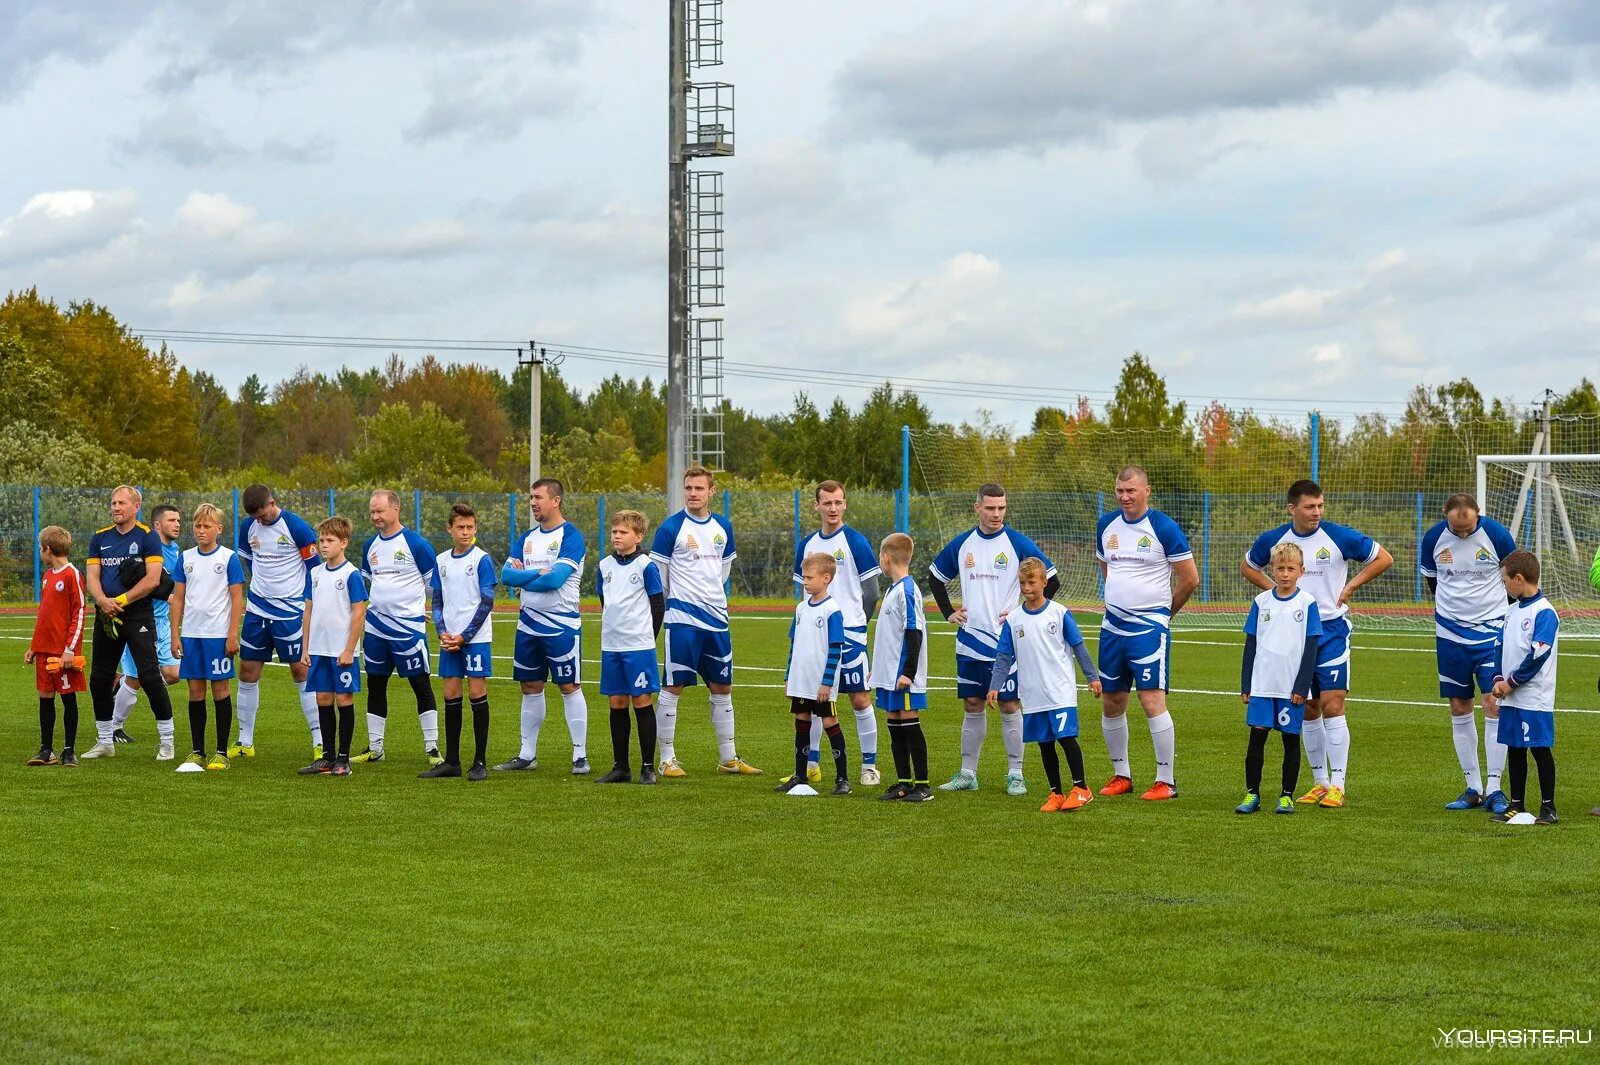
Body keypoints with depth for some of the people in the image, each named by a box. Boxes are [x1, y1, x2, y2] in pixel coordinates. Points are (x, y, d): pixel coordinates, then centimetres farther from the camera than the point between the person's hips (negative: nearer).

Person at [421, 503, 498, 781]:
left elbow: (487, 602, -8)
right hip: (450, 639, 5)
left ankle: (480, 762, 1)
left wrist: (464, 636, -12)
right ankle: (451, 761, 12)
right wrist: (442, 632, -4)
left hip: (476, 638, -5)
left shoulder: (482, 559, -5)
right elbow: (436, 601, 13)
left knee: (477, 693, -4)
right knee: (450, 696, 6)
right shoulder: (441, 561, 9)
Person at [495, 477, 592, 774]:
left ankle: (580, 756, 2)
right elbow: (506, 575, 2)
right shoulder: (529, 537, 11)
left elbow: (555, 579, -21)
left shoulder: (570, 536, -10)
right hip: (529, 624, 7)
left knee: (570, 687, -3)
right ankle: (527, 755, 19)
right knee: (531, 688, 11)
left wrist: (522, 576, -7)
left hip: (562, 624, -7)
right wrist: (538, 573, -13)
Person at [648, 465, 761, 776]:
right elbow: (657, 575, -3)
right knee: (673, 687, -4)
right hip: (682, 620, -6)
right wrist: (675, 602, 4)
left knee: (723, 688, 11)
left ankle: (728, 758, 20)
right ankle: (667, 759, 2)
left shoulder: (723, 526, 9)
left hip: (716, 619, 6)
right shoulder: (671, 527, -8)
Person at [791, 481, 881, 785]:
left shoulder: (856, 542, -6)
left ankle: (869, 766, 5)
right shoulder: (807, 545, 10)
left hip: (850, 635, -5)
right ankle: (811, 764, 17)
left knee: (860, 699, -3)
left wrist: (852, 623, 3)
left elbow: (872, 592, -3)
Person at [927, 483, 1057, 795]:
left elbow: (1051, 581, -4)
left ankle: (1015, 775, 4)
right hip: (970, 640, 4)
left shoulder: (1018, 544, -6)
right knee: (972, 705, 9)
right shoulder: (962, 545, 7)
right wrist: (948, 612, 12)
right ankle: (967, 774, 15)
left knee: (1010, 706, -2)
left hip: (1007, 641, -4)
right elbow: (935, 577, 21)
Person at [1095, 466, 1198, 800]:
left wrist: (1162, 611, 7)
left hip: (1149, 628, -6)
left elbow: (1190, 579, -5)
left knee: (1152, 700, -12)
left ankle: (1166, 780, -4)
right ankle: (1121, 775, 23)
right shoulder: (1107, 525, 8)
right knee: (1111, 703, 9)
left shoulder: (1163, 528, -10)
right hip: (1113, 627, 6)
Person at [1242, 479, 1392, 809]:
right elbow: (1248, 566, 18)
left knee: (1332, 707, -10)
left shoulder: (1338, 537, -8)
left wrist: (1350, 586, -5)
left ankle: (1337, 785, -6)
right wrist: (1275, 590, 3)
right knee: (1308, 710, 8)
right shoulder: (1273, 540, 0)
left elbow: (1384, 558, 1)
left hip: (1331, 630, -3)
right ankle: (1320, 782, 18)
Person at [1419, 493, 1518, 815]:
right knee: (1459, 709, 6)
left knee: (1494, 705, -10)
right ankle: (1473, 788, 14)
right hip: (1450, 633, 3)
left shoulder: (1496, 534, -11)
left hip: (1492, 631, -3)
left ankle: (1494, 788, -6)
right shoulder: (1433, 537, -6)